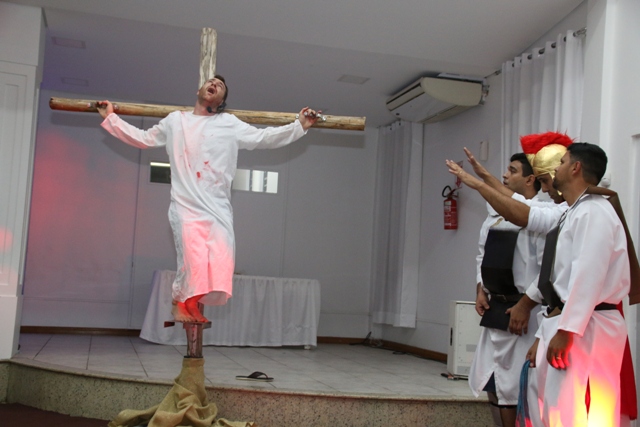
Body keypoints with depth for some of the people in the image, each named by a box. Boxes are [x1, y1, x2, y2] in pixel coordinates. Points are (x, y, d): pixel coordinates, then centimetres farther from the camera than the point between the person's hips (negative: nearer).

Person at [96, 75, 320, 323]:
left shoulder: (230, 124, 12)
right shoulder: (175, 121, 17)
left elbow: (264, 138, 12)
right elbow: (143, 138, 26)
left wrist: (299, 126, 5)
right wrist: (110, 118, 27)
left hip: (218, 207, 1)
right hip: (186, 205, -1)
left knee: (220, 262, -10)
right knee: (193, 259, -17)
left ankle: (195, 303, 13)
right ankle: (179, 303, 9)